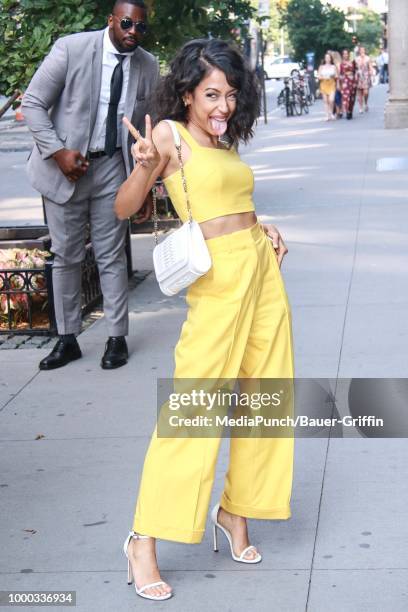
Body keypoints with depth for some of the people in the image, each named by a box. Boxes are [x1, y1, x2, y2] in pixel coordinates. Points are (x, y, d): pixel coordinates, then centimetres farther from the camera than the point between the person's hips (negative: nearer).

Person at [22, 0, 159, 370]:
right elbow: (33, 103, -8)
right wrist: (58, 151, -18)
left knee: (112, 257, 5)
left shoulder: (149, 67, -1)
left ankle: (117, 338, 16)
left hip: (112, 167, 2)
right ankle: (68, 339, 18)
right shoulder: (71, 49, -12)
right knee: (66, 256, 7)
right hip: (65, 165, -1)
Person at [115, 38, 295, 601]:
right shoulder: (171, 134, -3)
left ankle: (235, 511, 27)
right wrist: (144, 166, -24)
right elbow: (124, 209, -6)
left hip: (262, 269, 7)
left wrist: (265, 228, 8)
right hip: (218, 277, -7)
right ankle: (144, 540, -1)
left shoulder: (224, 144, 16)